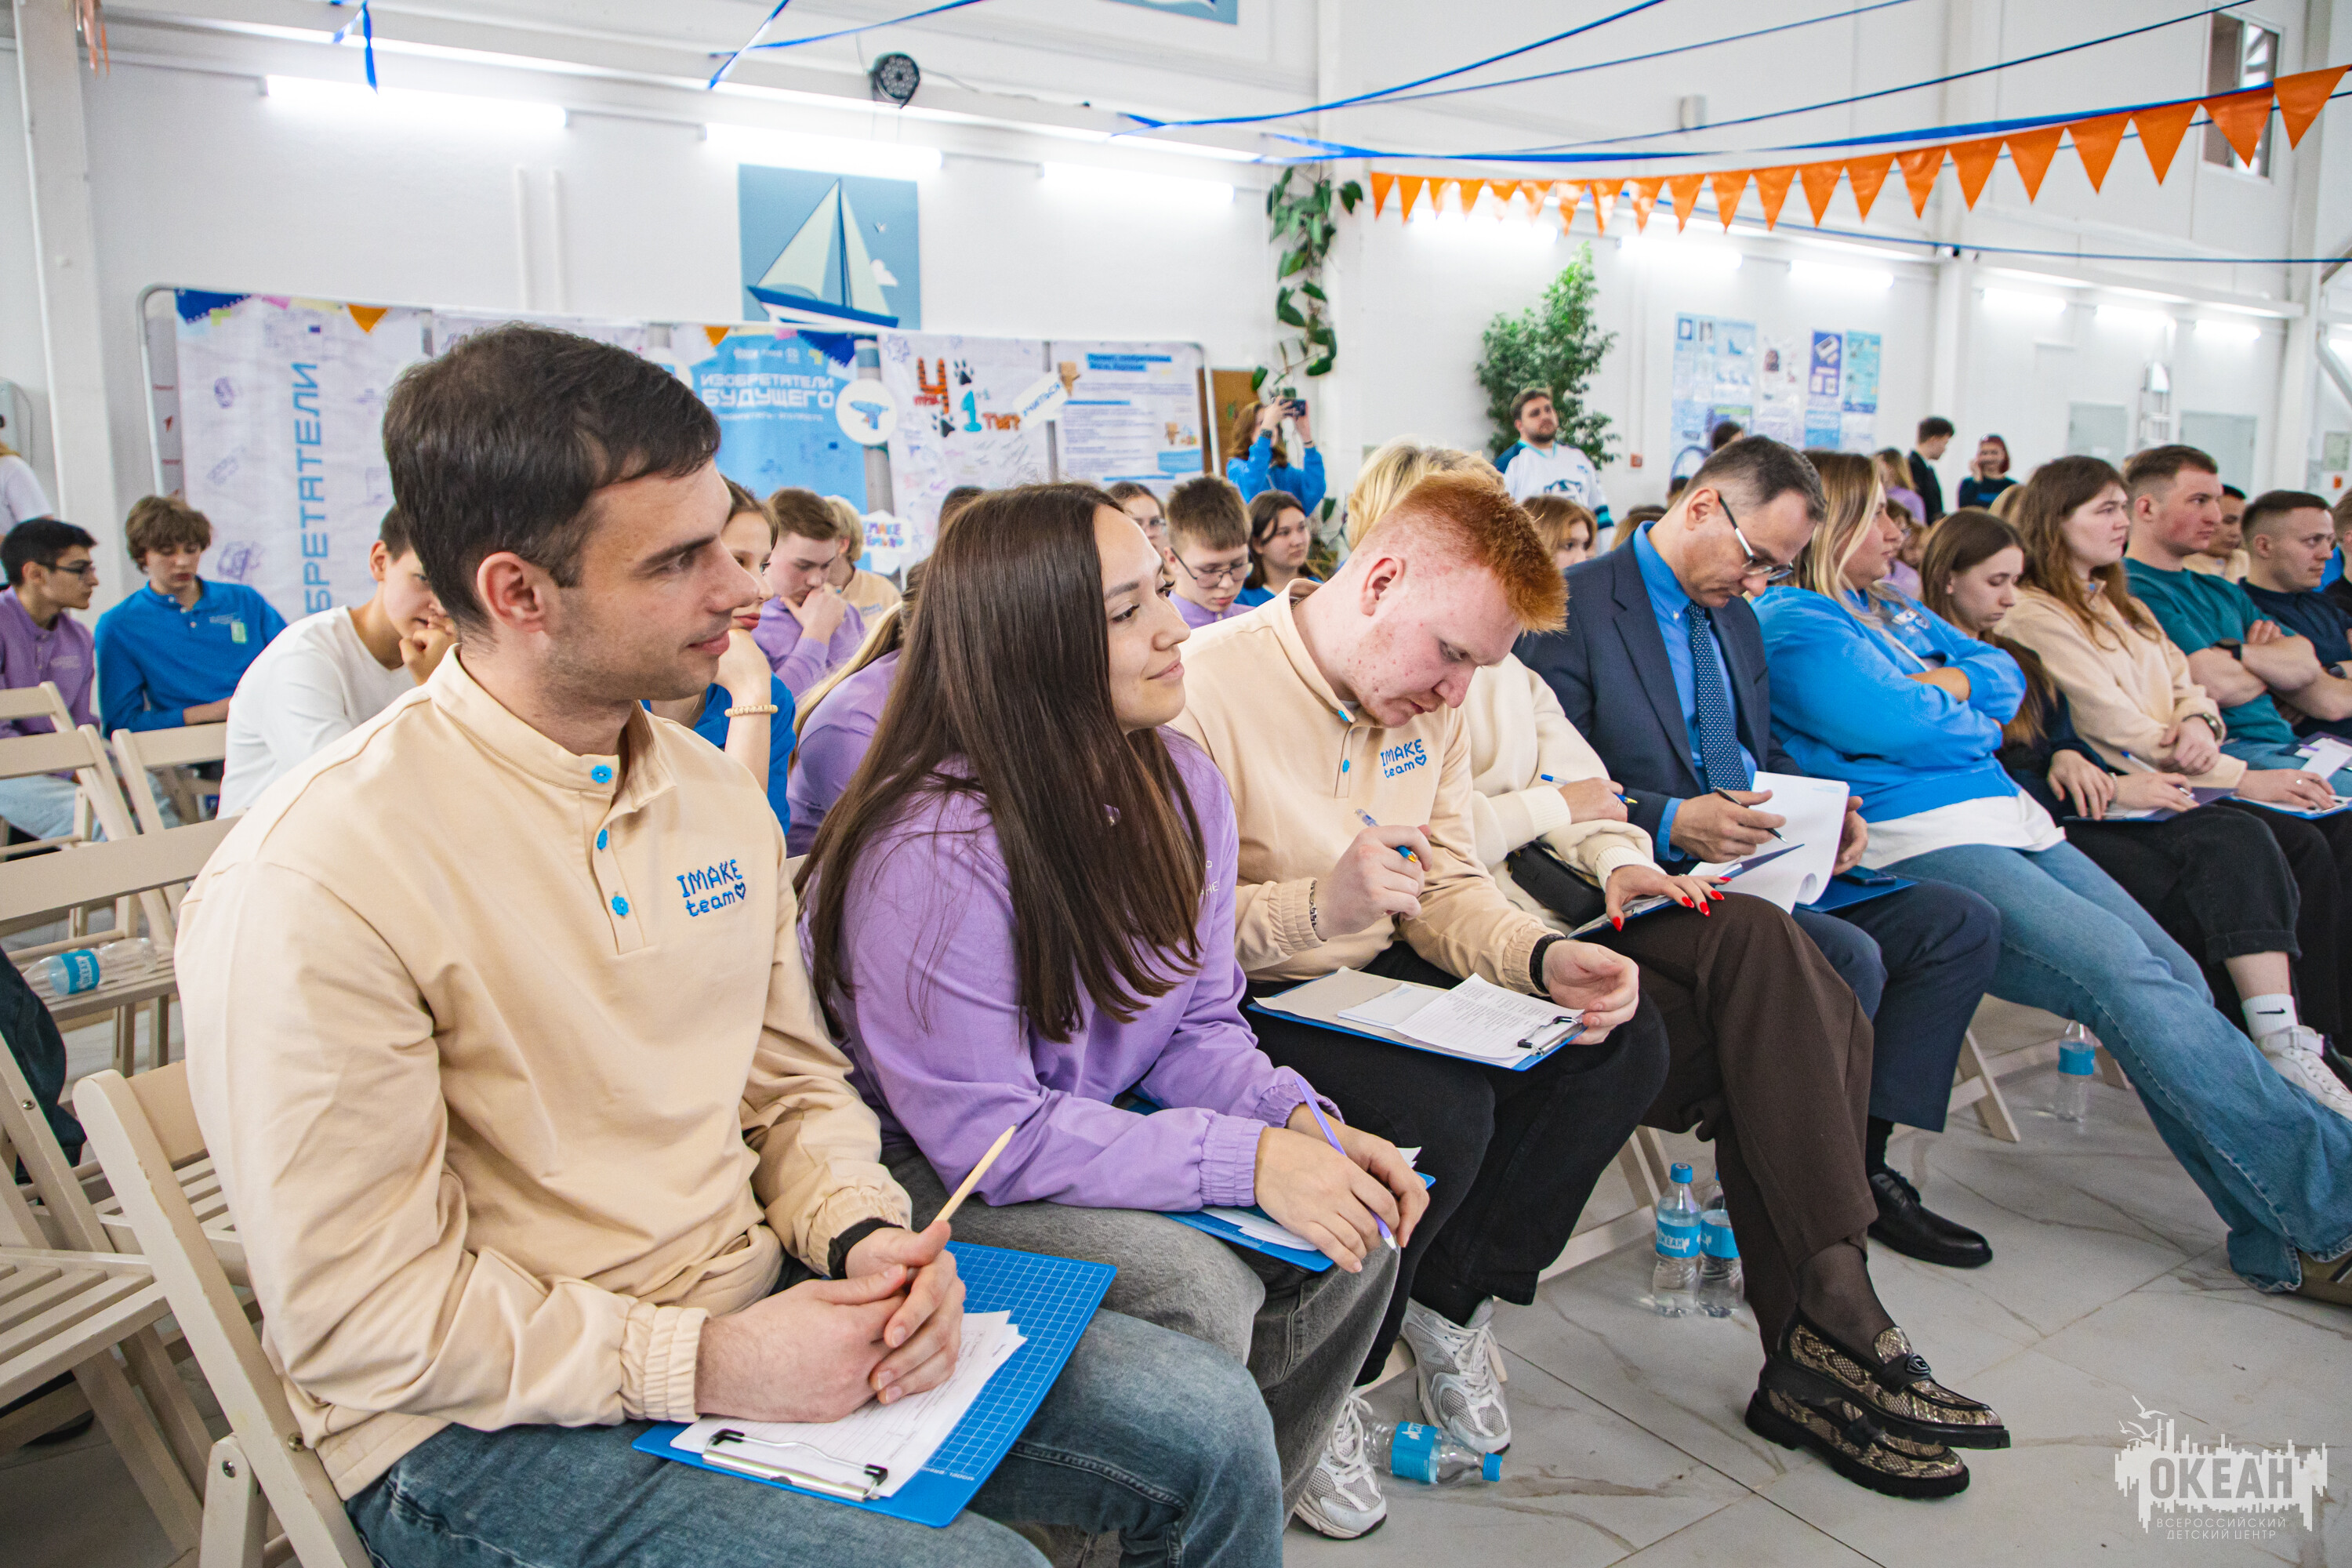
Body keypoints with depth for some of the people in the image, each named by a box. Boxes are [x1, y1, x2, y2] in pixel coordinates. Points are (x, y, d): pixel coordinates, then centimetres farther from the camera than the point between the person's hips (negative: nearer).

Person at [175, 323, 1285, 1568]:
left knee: (1211, 1433, -1)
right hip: (497, 1424, -6)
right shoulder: (310, 882, -19)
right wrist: (701, 1364, -21)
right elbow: (360, 1320, -17)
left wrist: (865, 1233, -8)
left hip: (760, 1313, 7)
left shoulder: (714, 794, 4)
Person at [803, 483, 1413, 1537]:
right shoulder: (933, 857, -29)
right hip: (923, 1179, -7)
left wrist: (1304, 1122, -16)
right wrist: (1248, 1160, -29)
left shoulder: (1178, 785, -4)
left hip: (1097, 1132, 8)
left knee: (1355, 1233, -6)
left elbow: (1195, 1023, 3)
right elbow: (986, 1135, -27)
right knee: (1193, 1290, -28)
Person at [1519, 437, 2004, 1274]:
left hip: (1765, 865, 9)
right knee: (1845, 957, -29)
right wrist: (1671, 823, -28)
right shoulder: (1573, 606, -10)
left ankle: (1863, 1162, 2)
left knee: (1961, 922, -2)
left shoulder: (1733, 616, 19)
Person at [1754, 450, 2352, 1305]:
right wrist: (1963, 710, 5)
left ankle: (2281, 1238, -9)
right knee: (2123, 971, -23)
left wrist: (1935, 687, 0)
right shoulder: (1786, 622, -2)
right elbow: (1888, 723, -14)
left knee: (2176, 975, -9)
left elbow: (2006, 678, 18)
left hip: (2009, 815, 9)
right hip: (1911, 839, -9)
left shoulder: (1896, 610, 27)